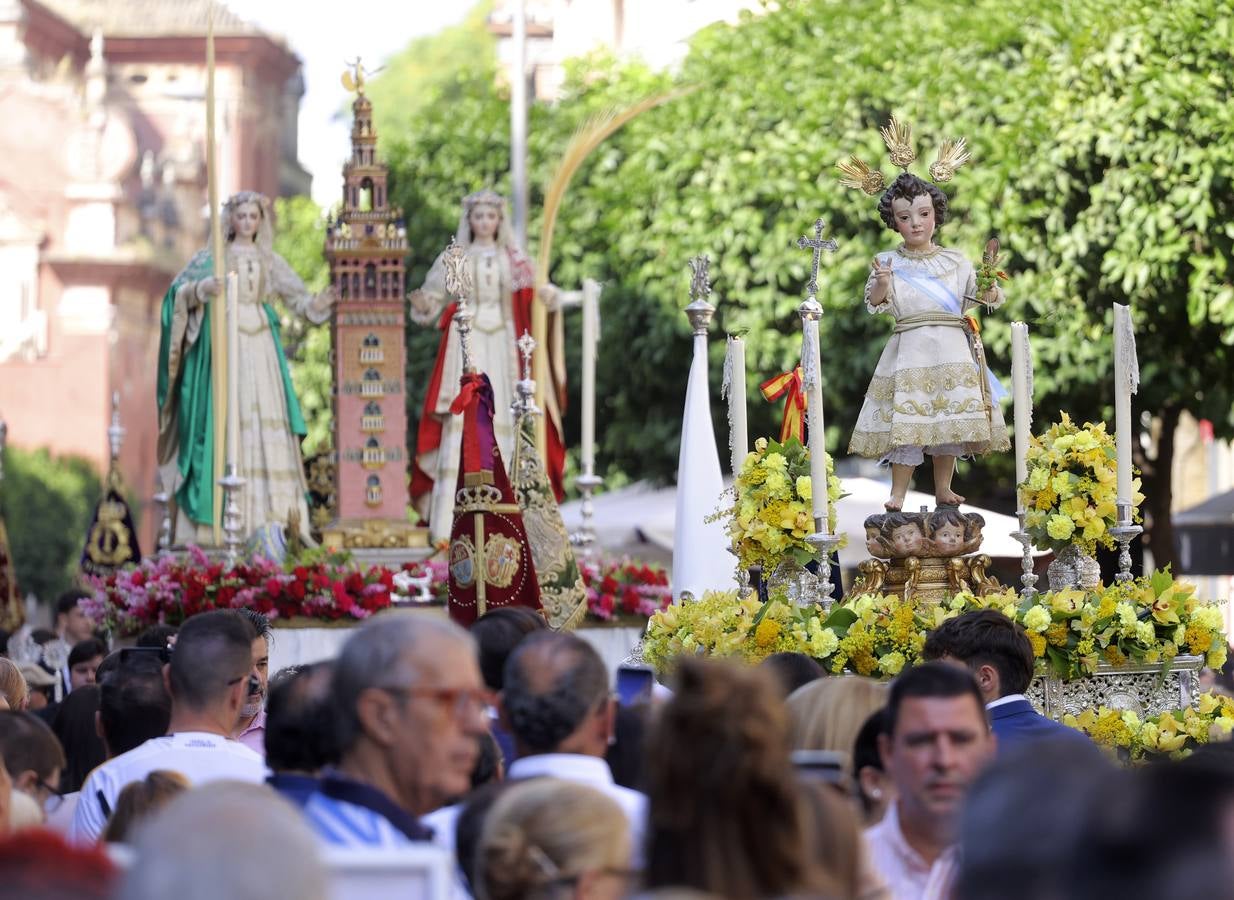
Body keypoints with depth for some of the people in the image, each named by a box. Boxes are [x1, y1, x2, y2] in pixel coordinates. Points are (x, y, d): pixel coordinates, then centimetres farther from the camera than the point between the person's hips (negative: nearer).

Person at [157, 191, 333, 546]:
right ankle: (223, 519, -11)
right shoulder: (213, 256, 6)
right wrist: (204, 289, -24)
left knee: (264, 419, -3)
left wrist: (318, 303, -10)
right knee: (225, 419, -9)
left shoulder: (269, 260, 15)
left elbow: (297, 298, 12)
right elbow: (181, 290, -3)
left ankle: (269, 516, -4)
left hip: (260, 344, 3)